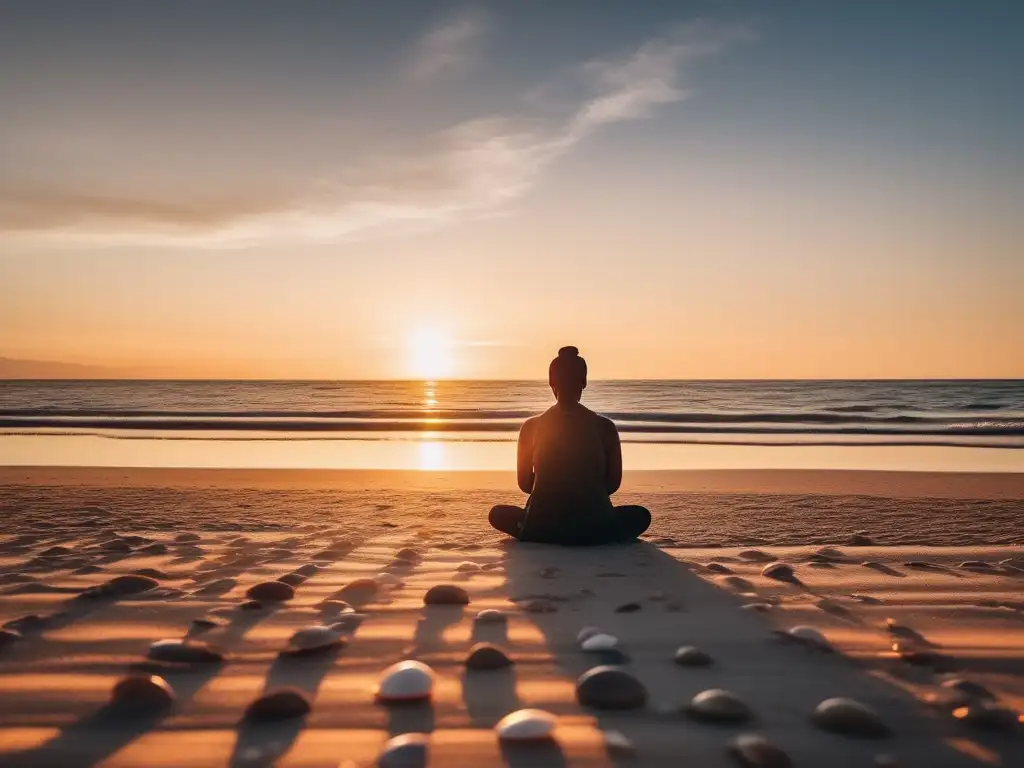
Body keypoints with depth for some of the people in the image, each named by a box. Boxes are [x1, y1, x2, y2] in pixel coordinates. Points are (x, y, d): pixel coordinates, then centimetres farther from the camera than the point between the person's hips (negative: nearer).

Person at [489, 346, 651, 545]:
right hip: (595, 530, 0)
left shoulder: (532, 427, -2)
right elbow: (613, 483, 5)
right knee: (640, 515, 29)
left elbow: (524, 484, 7)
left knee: (498, 514, 30)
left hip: (543, 529, 1)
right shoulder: (605, 427, -3)